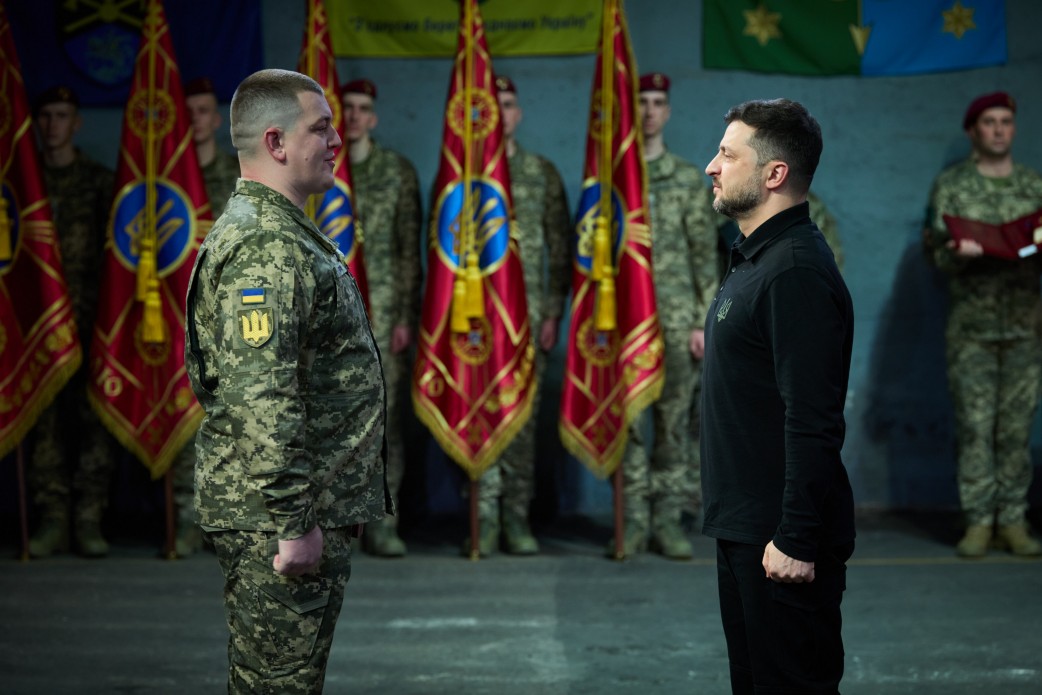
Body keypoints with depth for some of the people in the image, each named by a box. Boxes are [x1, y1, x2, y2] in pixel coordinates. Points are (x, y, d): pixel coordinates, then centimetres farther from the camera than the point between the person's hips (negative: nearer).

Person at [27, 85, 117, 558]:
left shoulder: (100, 181, 9)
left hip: (88, 316, -1)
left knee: (91, 409, -4)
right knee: (45, 413, -1)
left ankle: (89, 519, 0)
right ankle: (52, 519, 3)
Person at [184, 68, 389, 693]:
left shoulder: (290, 235, 16)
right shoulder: (267, 249, -19)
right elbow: (261, 400, -26)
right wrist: (292, 523, -25)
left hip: (317, 511, 11)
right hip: (277, 521, -11)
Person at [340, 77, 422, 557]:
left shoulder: (398, 171, 8)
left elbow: (409, 249, 5)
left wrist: (406, 316, -3)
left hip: (383, 310, 0)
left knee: (386, 414, -2)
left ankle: (382, 522, 3)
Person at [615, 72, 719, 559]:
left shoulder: (689, 180, 7)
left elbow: (705, 254, 6)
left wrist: (702, 321, -1)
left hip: (676, 318, 1)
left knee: (675, 419, 2)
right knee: (626, 418, -2)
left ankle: (668, 519, 9)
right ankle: (633, 519, 5)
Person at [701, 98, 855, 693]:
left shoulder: (797, 270, -20)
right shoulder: (755, 260, 14)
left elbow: (813, 421, -25)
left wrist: (796, 539, -25)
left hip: (780, 540, -10)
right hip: (744, 530, 10)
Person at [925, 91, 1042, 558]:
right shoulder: (951, 184, 7)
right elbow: (936, 251, 2)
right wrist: (957, 253, -21)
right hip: (971, 325, -1)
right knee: (974, 426, -3)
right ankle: (979, 522, 2)